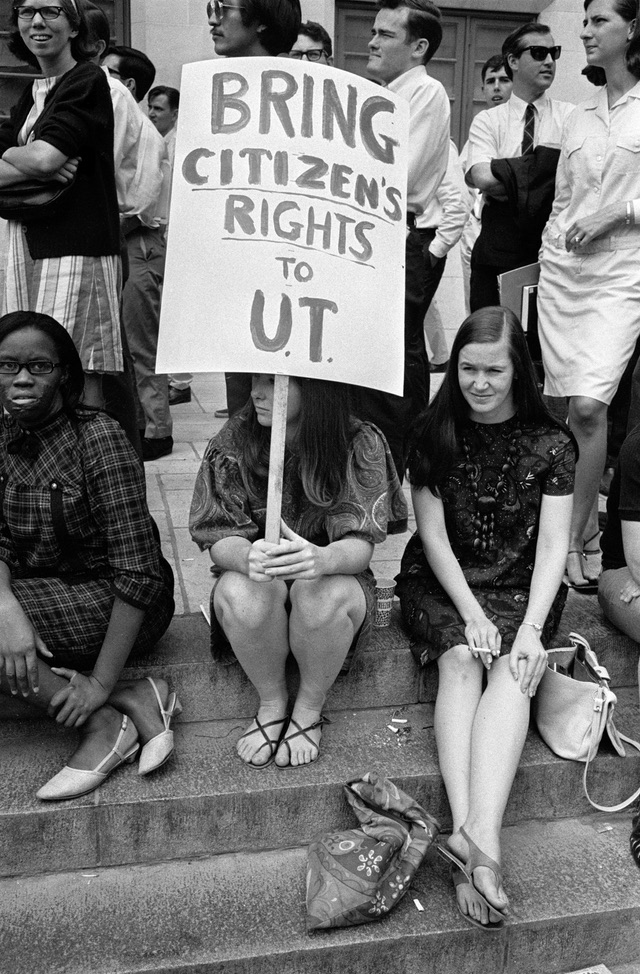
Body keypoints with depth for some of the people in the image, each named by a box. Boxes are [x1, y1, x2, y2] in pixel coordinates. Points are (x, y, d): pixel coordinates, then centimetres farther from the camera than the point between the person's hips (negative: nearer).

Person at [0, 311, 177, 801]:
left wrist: (102, 683, -23)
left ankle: (104, 721, -13)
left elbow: (137, 570, -21)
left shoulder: (100, 439, -18)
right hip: (41, 595, 8)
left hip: (113, 607, -7)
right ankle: (132, 703, -15)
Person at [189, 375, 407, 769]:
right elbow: (218, 539, -13)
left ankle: (310, 709, -6)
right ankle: (272, 703, -5)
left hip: (335, 574, -1)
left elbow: (360, 545, -19)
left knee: (324, 595, -36)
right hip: (252, 574, 1)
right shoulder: (233, 441, -10)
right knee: (241, 592, -34)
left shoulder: (362, 444, -13)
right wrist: (246, 555, -39)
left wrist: (322, 558, -44)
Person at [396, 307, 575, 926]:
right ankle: (477, 842, -39)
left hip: (521, 588, 0)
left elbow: (552, 544, -5)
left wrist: (531, 627, -19)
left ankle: (475, 833, -42)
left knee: (512, 671, -28)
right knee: (461, 661, -28)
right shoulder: (433, 434, 0)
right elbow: (433, 534, -4)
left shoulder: (550, 444, 0)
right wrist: (472, 616, -15)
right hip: (441, 582, 0)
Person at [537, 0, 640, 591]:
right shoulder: (579, 118, 16)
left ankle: (576, 540, -5)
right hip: (562, 269, 5)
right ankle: (587, 510, 20)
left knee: (589, 407, -15)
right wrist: (550, 252, 10)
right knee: (572, 410, 3)